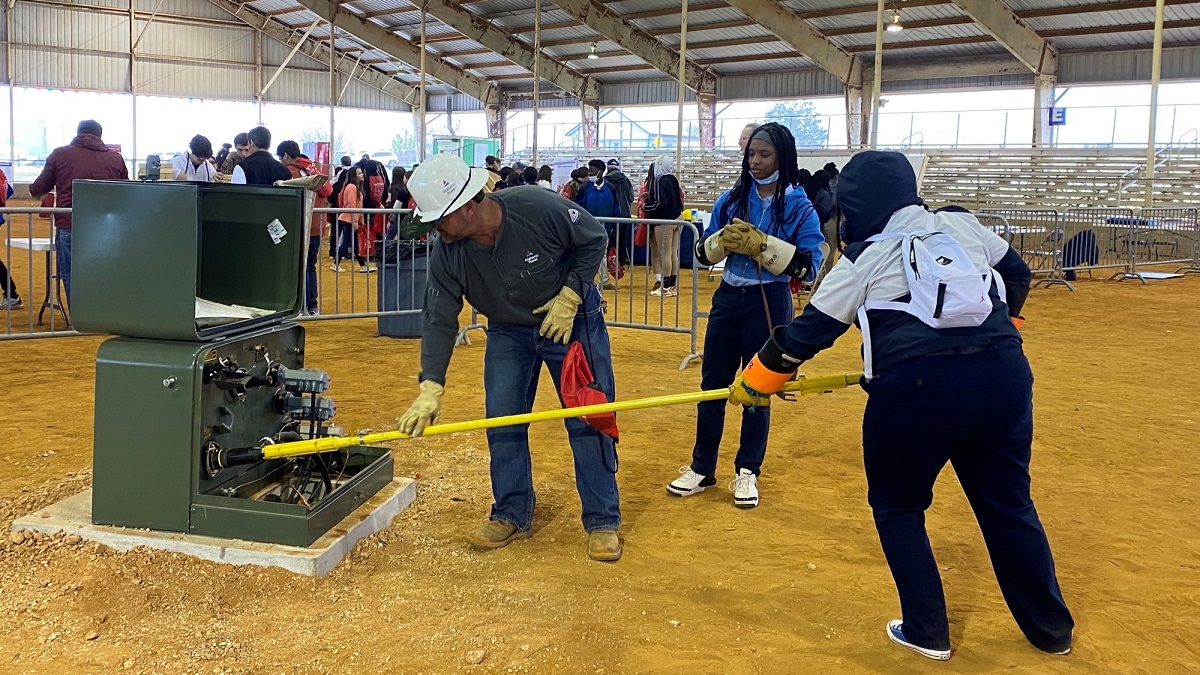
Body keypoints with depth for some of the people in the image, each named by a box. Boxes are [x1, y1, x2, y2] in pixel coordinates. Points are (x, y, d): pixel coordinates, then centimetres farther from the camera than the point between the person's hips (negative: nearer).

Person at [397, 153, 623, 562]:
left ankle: (603, 522, 8)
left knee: (589, 420, -3)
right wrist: (430, 389, -25)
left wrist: (569, 298, -22)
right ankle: (511, 515, 18)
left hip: (571, 319, -3)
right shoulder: (446, 255, -20)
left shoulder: (539, 208, -31)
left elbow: (594, 239, -15)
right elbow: (440, 322, -16)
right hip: (508, 331, 4)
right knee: (502, 422, 1)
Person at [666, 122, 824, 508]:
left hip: (769, 303, -4)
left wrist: (760, 244, -22)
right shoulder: (731, 199, 4)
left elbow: (809, 264, -15)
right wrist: (724, 240, -15)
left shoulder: (799, 206, -7)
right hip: (728, 298, 4)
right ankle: (702, 468, 19)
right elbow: (704, 252, 6)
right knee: (713, 383, 7)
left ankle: (747, 473, 20)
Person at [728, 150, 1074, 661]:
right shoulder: (960, 224, 16)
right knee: (1008, 504, 21)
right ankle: (1051, 629, 34)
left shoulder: (863, 261, 5)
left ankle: (927, 632, 20)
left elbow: (808, 332, 7)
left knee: (898, 507, 18)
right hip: (1004, 375, 5)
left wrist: (754, 382, 17)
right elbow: (1017, 275, 27)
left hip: (917, 386, -5)